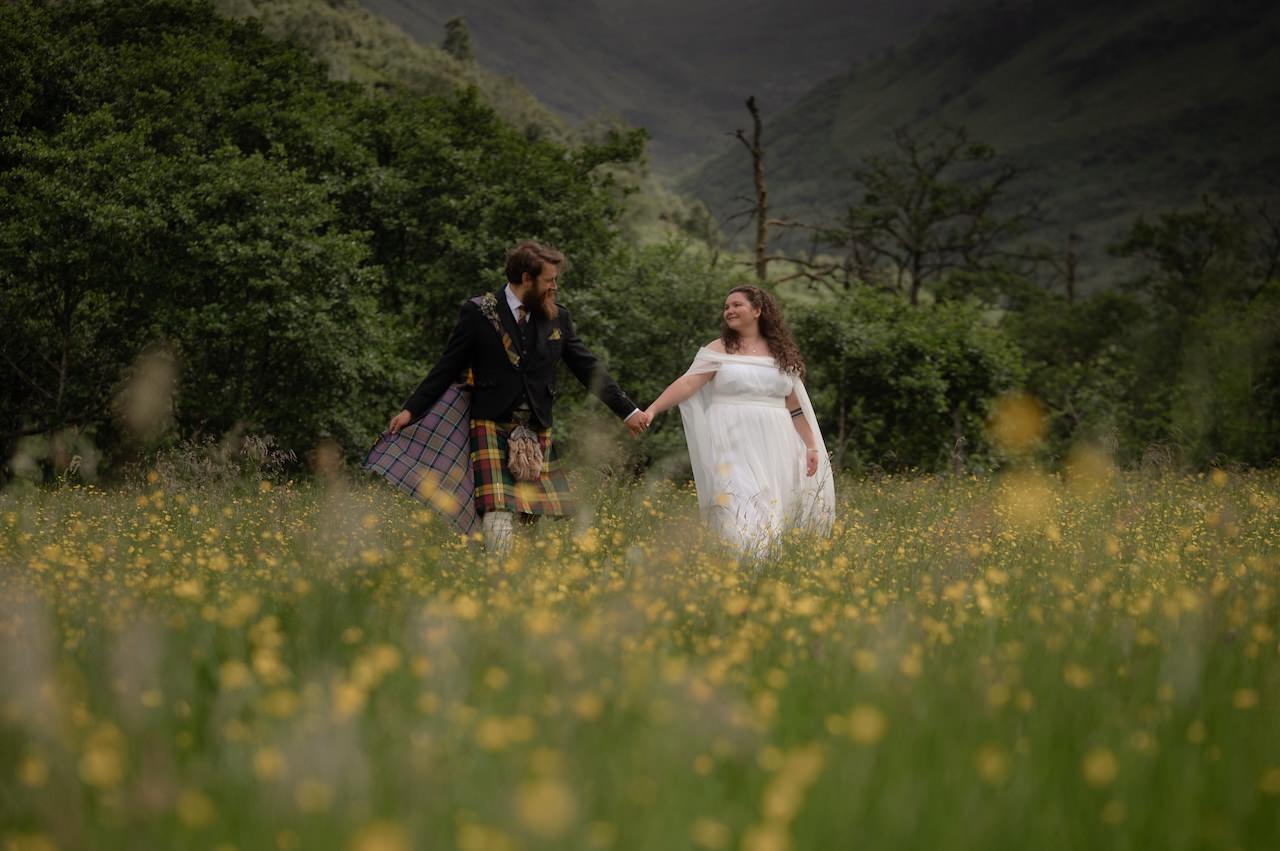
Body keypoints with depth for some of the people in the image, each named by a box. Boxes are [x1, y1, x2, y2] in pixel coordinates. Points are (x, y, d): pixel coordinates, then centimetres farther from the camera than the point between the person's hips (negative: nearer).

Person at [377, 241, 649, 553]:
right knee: (498, 521, -18)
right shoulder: (478, 313, -1)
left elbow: (589, 369, 13)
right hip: (491, 429, -4)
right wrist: (411, 410, 0)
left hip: (537, 434, 4)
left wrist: (628, 411, 8)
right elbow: (447, 368, 4)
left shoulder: (558, 319, 9)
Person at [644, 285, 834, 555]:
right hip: (733, 445, -3)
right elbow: (687, 383, -7)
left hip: (773, 447, 3)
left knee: (773, 512, 1)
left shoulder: (782, 353, 13)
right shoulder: (719, 349, 5)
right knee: (742, 514, -16)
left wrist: (812, 446, 9)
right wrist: (652, 410, -20)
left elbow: (796, 406, 15)